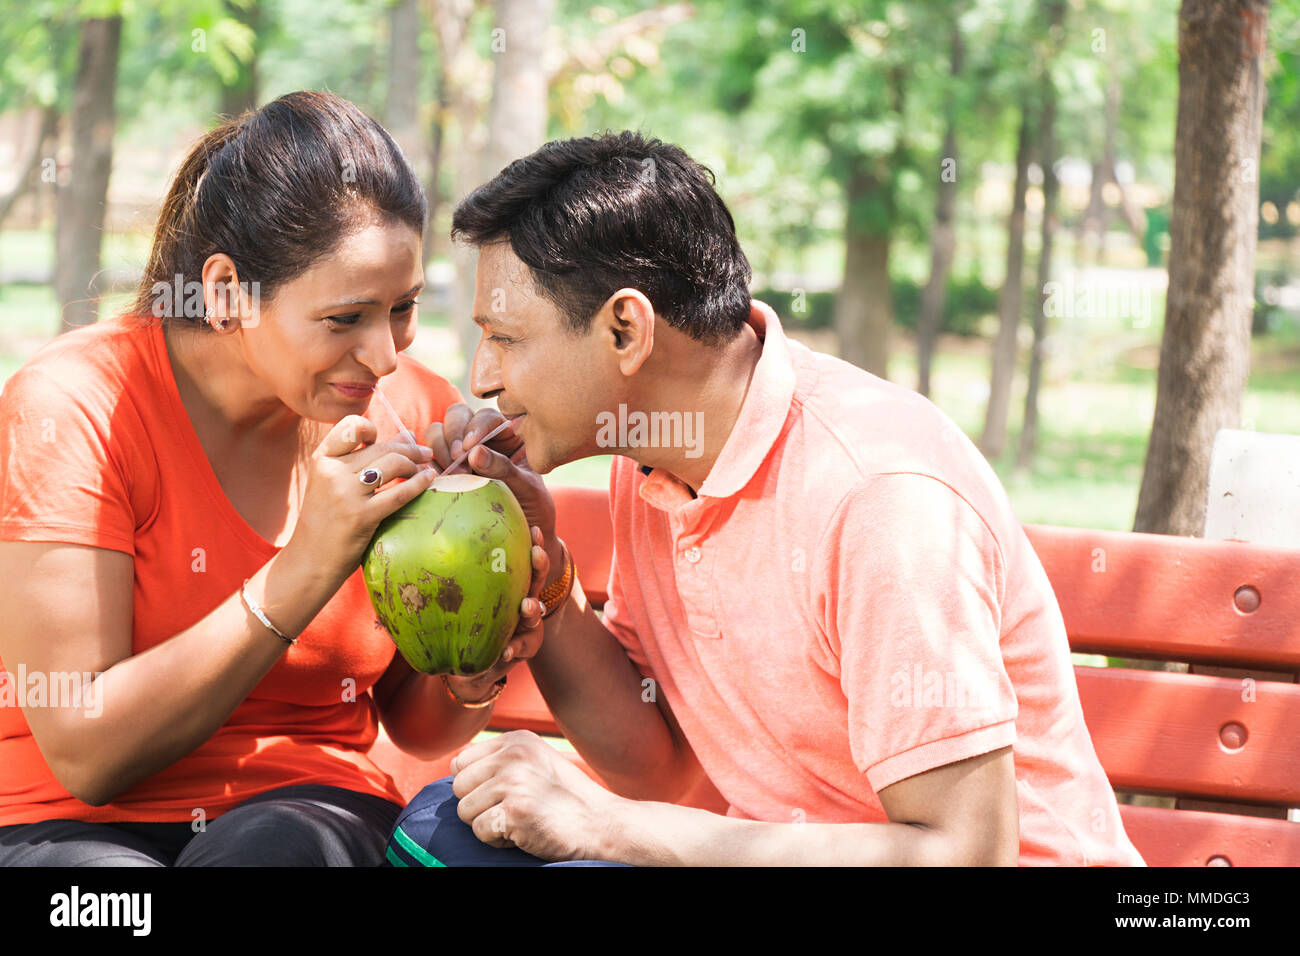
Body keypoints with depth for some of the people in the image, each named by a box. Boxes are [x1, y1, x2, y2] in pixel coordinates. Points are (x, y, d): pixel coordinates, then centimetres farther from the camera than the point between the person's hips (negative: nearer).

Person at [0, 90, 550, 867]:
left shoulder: (417, 418, 0)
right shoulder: (71, 409, -13)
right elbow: (85, 754, -17)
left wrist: (469, 675, -12)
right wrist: (310, 569, -23)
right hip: (75, 825, -2)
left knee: (276, 847, -34)